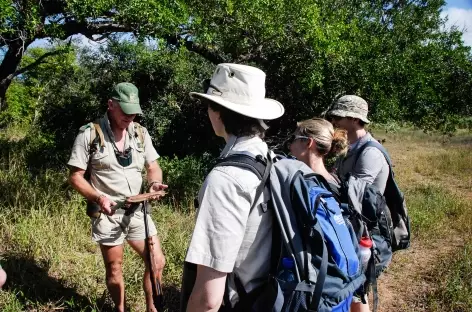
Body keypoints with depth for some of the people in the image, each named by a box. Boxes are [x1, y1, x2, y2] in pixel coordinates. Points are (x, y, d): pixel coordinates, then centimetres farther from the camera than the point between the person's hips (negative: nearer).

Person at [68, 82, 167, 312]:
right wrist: (99, 198, -23)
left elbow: (153, 167, 8)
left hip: (137, 211, 4)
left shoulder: (140, 133, 3)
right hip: (107, 213, -4)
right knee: (114, 269, 10)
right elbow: (75, 176, -7)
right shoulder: (89, 134, -10)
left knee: (157, 262, 6)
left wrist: (154, 183, -15)